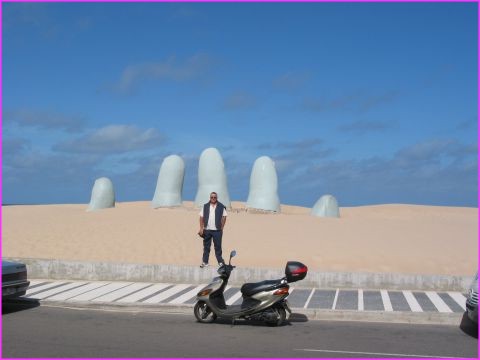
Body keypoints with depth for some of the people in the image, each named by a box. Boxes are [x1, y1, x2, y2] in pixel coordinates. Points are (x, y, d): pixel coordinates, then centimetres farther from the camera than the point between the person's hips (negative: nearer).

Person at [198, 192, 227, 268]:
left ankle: (220, 262, 10)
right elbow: (201, 217, 6)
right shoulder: (205, 206, 6)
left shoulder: (221, 207, 2)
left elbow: (224, 217, 2)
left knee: (218, 247, 2)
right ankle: (205, 262, 12)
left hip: (217, 230, -2)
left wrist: (221, 228, -3)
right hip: (207, 230, 2)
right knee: (206, 247, 7)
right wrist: (201, 228, -1)